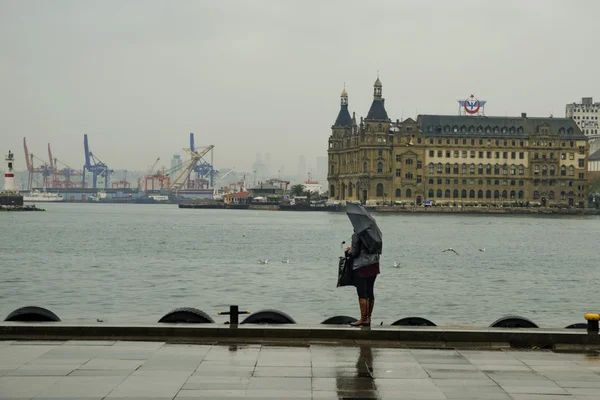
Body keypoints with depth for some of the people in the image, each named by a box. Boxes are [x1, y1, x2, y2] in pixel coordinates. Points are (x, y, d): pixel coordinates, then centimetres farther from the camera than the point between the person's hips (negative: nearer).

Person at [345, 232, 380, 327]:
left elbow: (354, 253, -14)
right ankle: (368, 318, 14)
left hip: (361, 267, -7)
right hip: (373, 266, 8)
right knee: (370, 292, 10)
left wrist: (347, 252, 9)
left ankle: (363, 319, -3)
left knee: (362, 294, -3)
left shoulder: (356, 235, -12)